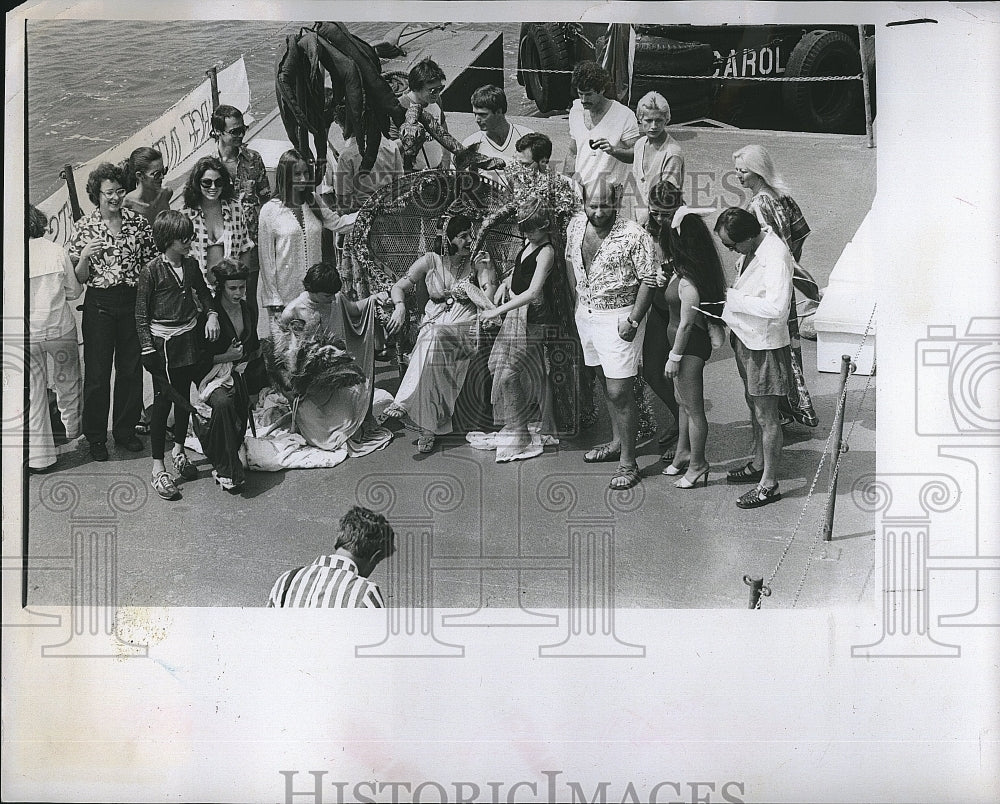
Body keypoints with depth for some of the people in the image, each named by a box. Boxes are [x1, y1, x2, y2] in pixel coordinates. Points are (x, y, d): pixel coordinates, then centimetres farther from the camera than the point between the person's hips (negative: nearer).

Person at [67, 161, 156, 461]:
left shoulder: (138, 222, 2)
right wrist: (85, 256, -20)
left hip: (134, 301, 2)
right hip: (99, 305, -2)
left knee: (131, 368, 9)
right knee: (97, 372, 3)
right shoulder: (84, 227, -2)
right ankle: (95, 437, 15)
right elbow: (78, 278, -1)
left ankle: (125, 430, 25)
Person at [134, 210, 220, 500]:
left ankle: (178, 449, 35)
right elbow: (141, 313, -9)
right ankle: (157, 468, 3)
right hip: (164, 342, -6)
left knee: (184, 396, 16)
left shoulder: (190, 264, 4)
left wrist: (211, 314, 3)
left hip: (190, 337, 6)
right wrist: (147, 348, -14)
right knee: (163, 400, -3)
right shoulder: (151, 270, -13)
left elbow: (202, 291, 21)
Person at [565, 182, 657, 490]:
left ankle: (627, 462, 0)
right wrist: (578, 300, 14)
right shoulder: (576, 225, 0)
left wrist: (634, 321, -19)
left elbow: (648, 280, -16)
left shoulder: (634, 235, -20)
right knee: (605, 381, 20)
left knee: (620, 392, -8)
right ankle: (617, 441, 36)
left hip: (618, 317, -7)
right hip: (585, 313, 7)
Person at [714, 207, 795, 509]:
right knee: (754, 405, 23)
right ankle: (759, 465, 40)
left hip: (765, 344, -10)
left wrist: (734, 299, -26)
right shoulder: (751, 249, 1)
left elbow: (776, 307, -36)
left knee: (766, 416, 1)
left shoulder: (775, 257, -27)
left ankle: (769, 484, 12)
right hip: (747, 338, 10)